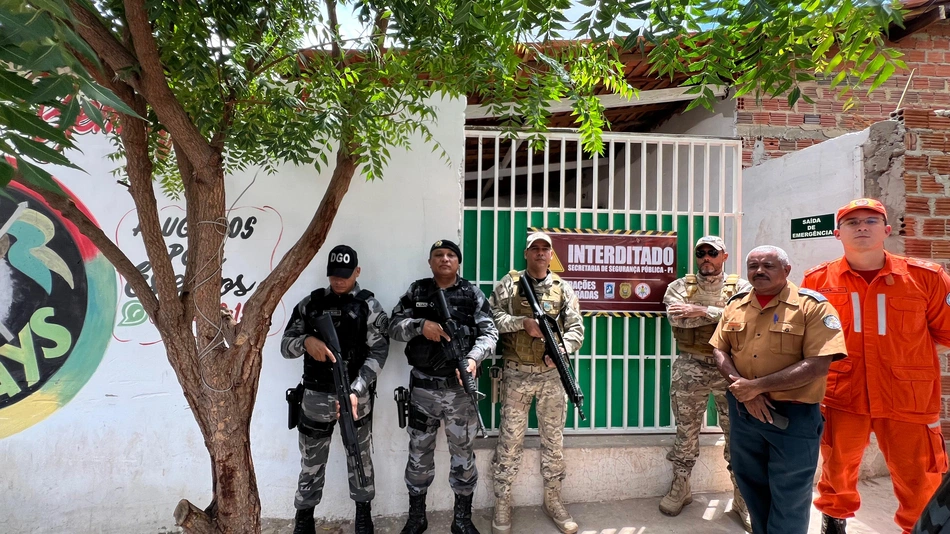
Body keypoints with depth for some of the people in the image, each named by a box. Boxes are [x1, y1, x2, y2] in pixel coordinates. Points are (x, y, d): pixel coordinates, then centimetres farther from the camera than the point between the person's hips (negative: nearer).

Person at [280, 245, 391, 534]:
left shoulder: (370, 307, -5)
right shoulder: (310, 303, 3)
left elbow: (377, 354, -11)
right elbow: (285, 345, 3)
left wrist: (355, 391, -22)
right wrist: (306, 341, -20)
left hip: (356, 396, -1)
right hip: (315, 397, 2)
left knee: (359, 458, 15)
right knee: (311, 461, 14)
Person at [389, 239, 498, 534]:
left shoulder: (472, 294, 1)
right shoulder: (416, 292, 4)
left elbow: (489, 333, -4)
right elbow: (394, 327, 1)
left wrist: (473, 358, -22)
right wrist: (420, 325, -19)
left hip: (461, 387, -1)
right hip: (423, 387, 1)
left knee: (463, 453, 10)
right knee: (419, 453, 13)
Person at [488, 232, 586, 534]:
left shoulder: (562, 288, 7)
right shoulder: (510, 282, 2)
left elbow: (576, 329, 1)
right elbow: (491, 316, -8)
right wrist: (523, 322, -18)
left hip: (551, 374, 2)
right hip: (517, 374, -2)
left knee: (554, 439, 11)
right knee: (510, 440, 5)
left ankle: (553, 500, 27)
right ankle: (502, 503, 18)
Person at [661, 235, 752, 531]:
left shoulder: (741, 287, 4)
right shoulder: (679, 286, 4)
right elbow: (677, 317, -16)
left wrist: (704, 312, -20)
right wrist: (721, 314, -16)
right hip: (690, 368, 0)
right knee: (686, 431, 11)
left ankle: (743, 496, 23)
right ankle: (680, 488, 27)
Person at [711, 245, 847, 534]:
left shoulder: (812, 306, -11)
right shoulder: (735, 305, 5)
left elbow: (817, 365, -19)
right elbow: (720, 351, 5)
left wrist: (757, 386, -21)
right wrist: (744, 390, -12)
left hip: (793, 415, -5)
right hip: (743, 411, 5)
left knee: (789, 497, 9)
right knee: (751, 486, 21)